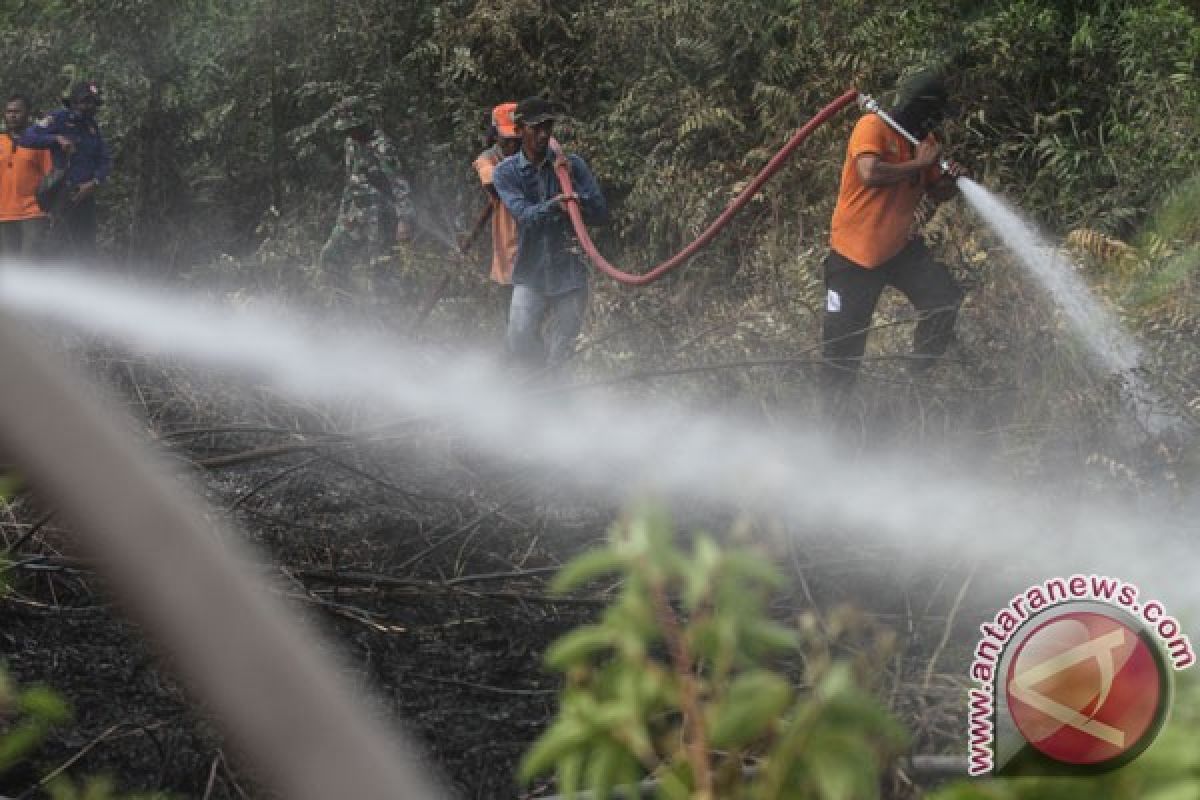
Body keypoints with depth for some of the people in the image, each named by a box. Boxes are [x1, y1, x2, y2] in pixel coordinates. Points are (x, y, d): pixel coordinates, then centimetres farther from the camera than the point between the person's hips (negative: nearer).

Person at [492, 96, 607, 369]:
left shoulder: (572, 165, 2)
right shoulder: (506, 172, 0)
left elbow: (601, 214, -3)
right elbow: (524, 214, -16)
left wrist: (570, 182, -15)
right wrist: (553, 205, -35)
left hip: (570, 273, 0)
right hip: (530, 274, 0)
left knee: (561, 352, 5)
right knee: (519, 342, -7)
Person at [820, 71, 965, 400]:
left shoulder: (925, 139, 6)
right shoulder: (873, 126, -16)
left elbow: (937, 193, 12)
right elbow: (870, 173, -33)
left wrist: (950, 181, -11)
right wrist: (918, 164, -22)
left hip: (900, 247, 6)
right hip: (855, 251, -6)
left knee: (945, 299, -8)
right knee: (843, 338, 0)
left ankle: (920, 376, 9)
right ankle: (831, 404, 20)